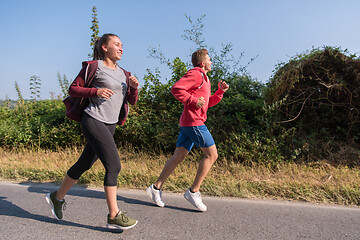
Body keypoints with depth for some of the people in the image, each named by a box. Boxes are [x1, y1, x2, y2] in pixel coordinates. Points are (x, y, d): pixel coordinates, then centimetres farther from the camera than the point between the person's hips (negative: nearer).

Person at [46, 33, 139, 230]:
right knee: (114, 166, -12)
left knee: (84, 164, 16)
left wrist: (133, 87, -4)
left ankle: (57, 197, 37)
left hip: (110, 125, 7)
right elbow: (73, 89, 0)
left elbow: (132, 101, 15)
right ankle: (114, 216, 0)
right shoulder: (93, 66, -2)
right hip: (93, 121, -7)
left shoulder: (123, 73, 16)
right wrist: (95, 91, -15)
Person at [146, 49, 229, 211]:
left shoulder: (203, 78, 27)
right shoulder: (195, 74, -5)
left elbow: (208, 103, 28)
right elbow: (176, 89, -17)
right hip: (194, 121, -10)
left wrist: (220, 91, 16)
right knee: (211, 154, -4)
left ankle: (156, 188, 12)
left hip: (187, 124, 10)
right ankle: (193, 192, 1)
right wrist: (193, 101, -18)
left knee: (178, 157, 8)